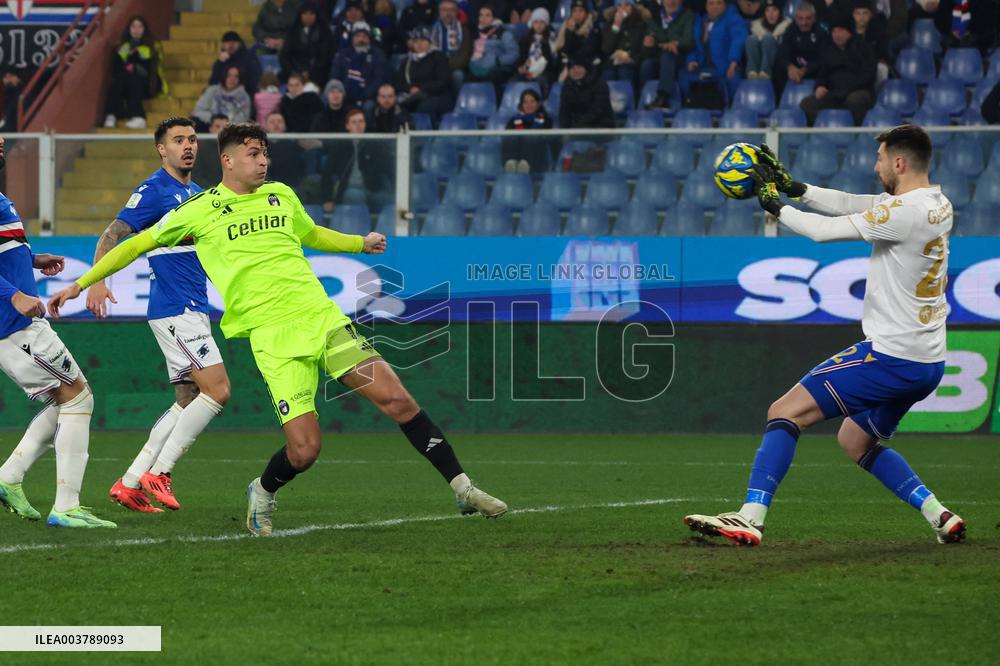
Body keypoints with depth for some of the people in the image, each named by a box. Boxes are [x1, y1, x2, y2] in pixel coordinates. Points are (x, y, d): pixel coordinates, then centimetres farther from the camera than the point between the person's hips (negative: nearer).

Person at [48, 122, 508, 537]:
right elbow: (137, 245, 11)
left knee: (397, 400, -9)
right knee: (304, 449, -14)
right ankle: (262, 492, 19)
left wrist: (362, 243, 22)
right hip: (272, 337, -4)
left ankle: (463, 488, 1)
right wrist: (80, 284, 10)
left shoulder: (280, 195, 16)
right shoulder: (201, 210, 4)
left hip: (322, 316, 4)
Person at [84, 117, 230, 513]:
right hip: (174, 309, -9)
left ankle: (130, 483, 9)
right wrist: (96, 280, -27)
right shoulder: (153, 191, -8)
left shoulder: (197, 194, 18)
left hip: (194, 310, 9)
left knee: (188, 401, 8)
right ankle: (158, 473, -11)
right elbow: (112, 236, -13)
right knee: (218, 391, -15)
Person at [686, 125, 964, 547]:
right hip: (928, 362, 9)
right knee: (855, 441, 26)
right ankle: (939, 516, 14)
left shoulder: (905, 212, -19)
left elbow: (826, 230, -14)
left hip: (890, 355, -9)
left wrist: (775, 206, 2)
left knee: (784, 413, -6)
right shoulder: (937, 204, 9)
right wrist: (794, 188, 13)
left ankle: (749, 519, -15)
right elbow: (851, 204, 17)